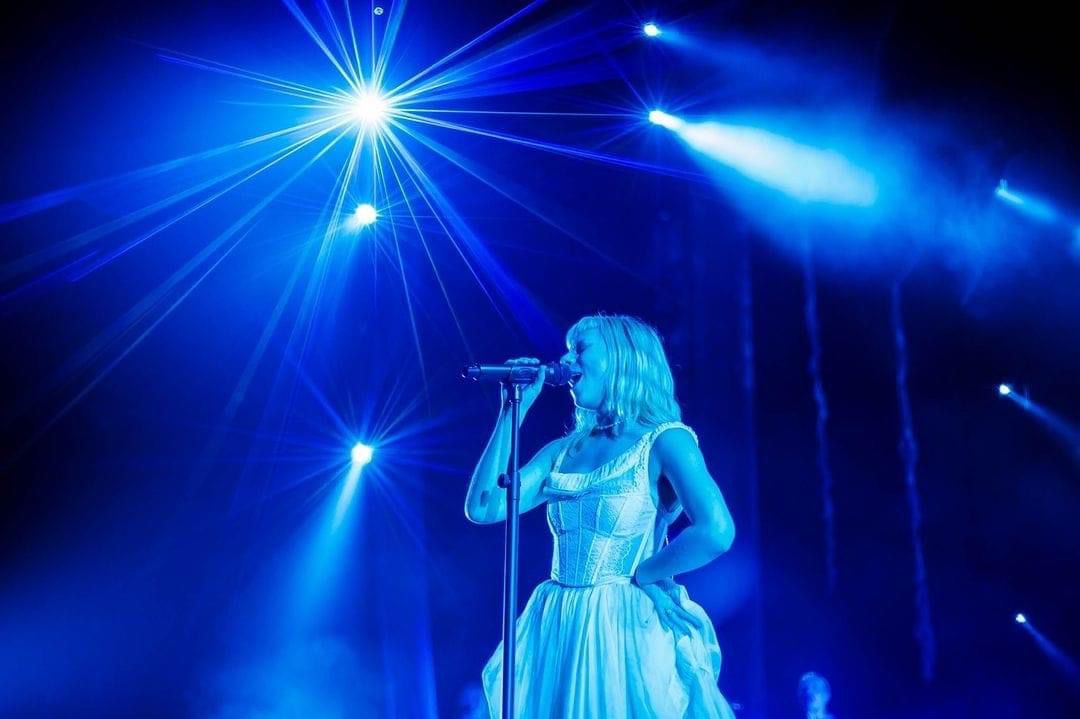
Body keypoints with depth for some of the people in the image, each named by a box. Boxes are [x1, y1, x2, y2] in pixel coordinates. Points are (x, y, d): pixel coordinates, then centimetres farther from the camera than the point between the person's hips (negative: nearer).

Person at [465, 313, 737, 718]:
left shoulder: (663, 440, -6)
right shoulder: (564, 450, 10)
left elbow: (716, 532, -20)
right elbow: (482, 509, 0)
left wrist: (639, 575, -8)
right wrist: (514, 409, 1)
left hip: (625, 630, -5)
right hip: (557, 633, 5)